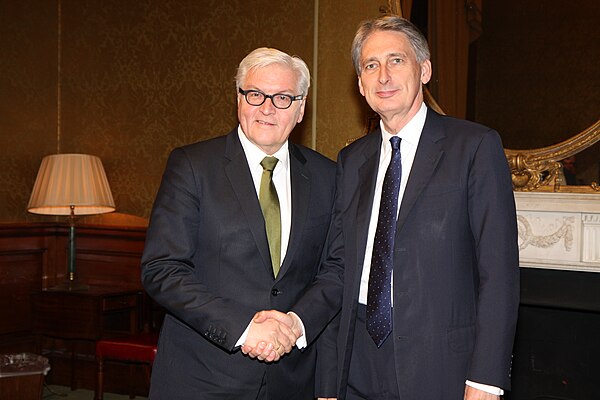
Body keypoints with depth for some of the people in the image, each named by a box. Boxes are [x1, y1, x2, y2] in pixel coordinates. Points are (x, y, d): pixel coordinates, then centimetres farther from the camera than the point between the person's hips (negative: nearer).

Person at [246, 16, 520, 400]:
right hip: (361, 367, 5)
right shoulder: (352, 160, 11)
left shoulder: (476, 146, -6)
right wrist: (297, 321, -8)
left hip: (440, 367, -4)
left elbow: (499, 271, -10)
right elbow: (339, 266, 10)